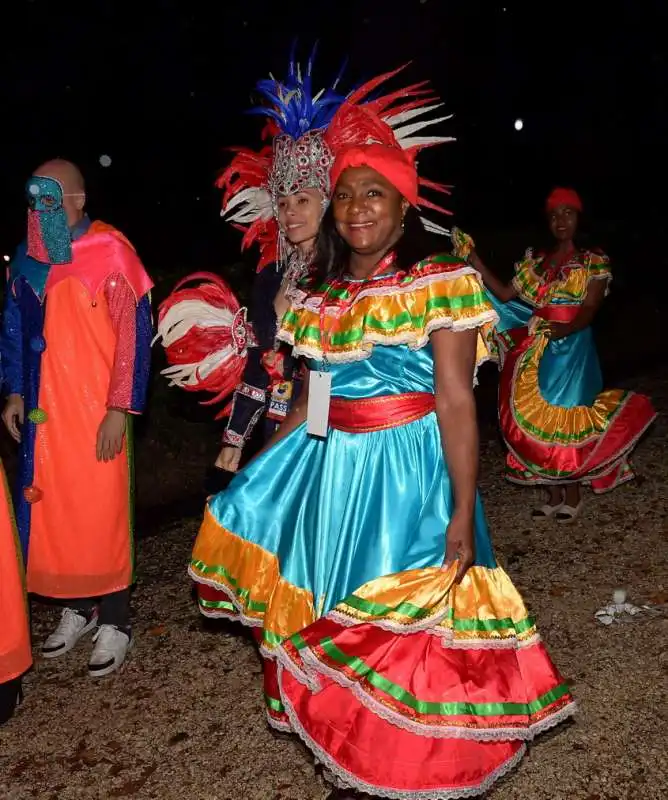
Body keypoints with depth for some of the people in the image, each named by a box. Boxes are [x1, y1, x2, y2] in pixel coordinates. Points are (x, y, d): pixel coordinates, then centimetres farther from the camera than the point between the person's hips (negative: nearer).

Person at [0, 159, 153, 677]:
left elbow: (133, 333, -11)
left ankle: (114, 621, 16)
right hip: (45, 407, 6)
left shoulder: (111, 253, -10)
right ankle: (78, 608, 28)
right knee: (50, 508, 10)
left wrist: (119, 409, -13)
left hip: (97, 410, -5)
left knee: (101, 511, 1)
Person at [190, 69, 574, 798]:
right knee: (335, 622, 14)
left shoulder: (440, 284, -8)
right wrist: (251, 472, 14)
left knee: (411, 626, 2)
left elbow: (455, 399, -13)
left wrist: (462, 511, -18)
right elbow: (309, 400, 14)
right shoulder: (319, 297, 8)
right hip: (330, 470, 6)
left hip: (408, 470, -6)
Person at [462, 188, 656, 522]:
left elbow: (589, 310, -11)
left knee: (566, 420, -5)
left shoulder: (594, 262, -1)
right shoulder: (536, 262, 12)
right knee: (536, 419, 5)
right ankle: (553, 495, 17)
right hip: (535, 351, 5)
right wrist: (474, 261, -2)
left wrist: (564, 329, -32)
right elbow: (505, 296, 4)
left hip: (571, 349, -5)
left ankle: (573, 495, 11)